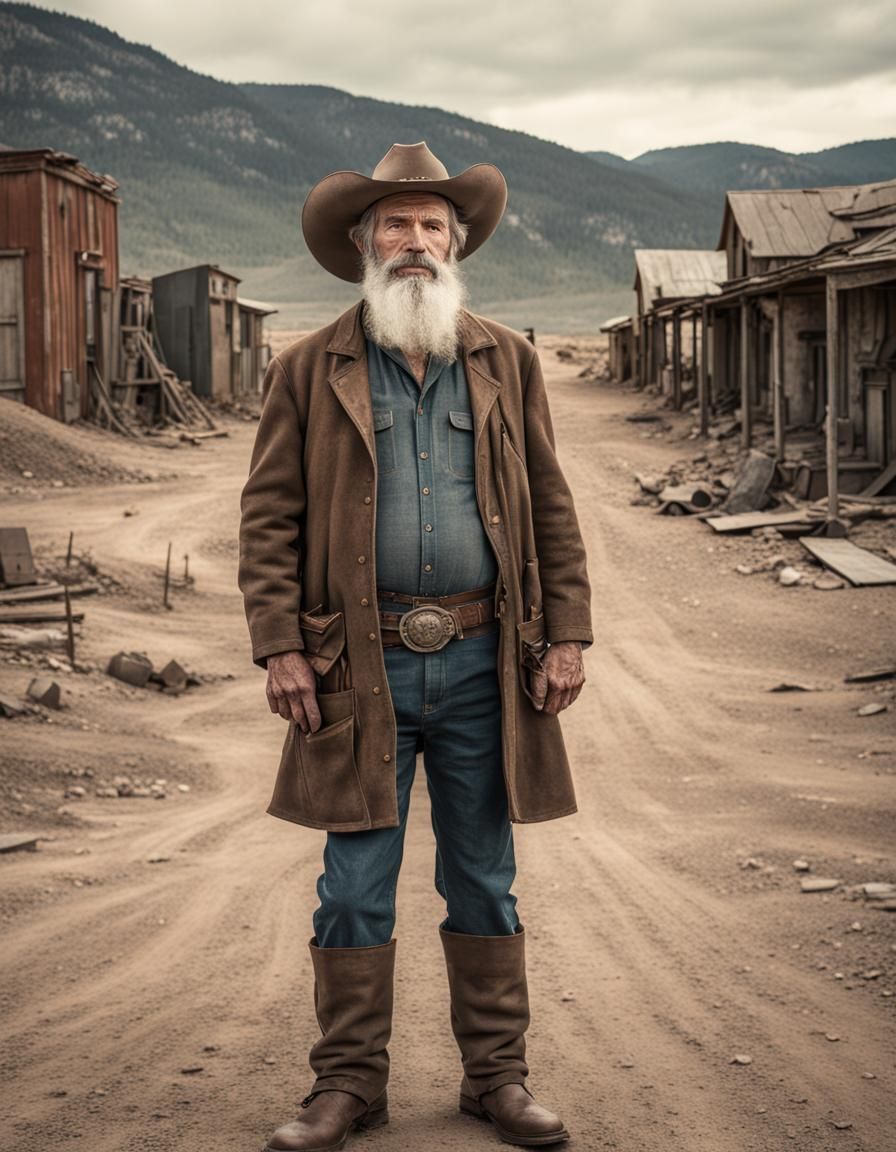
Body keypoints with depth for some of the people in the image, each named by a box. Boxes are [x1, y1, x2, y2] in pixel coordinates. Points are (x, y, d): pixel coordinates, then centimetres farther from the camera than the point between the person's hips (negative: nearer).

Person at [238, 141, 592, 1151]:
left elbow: (551, 507, 9)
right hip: (363, 666, -1)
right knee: (354, 891, 4)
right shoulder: (308, 371, 5)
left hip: (483, 662, 2)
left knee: (484, 883, 10)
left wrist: (566, 635, 2)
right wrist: (278, 646, -8)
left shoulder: (506, 363, 10)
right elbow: (269, 516, 2)